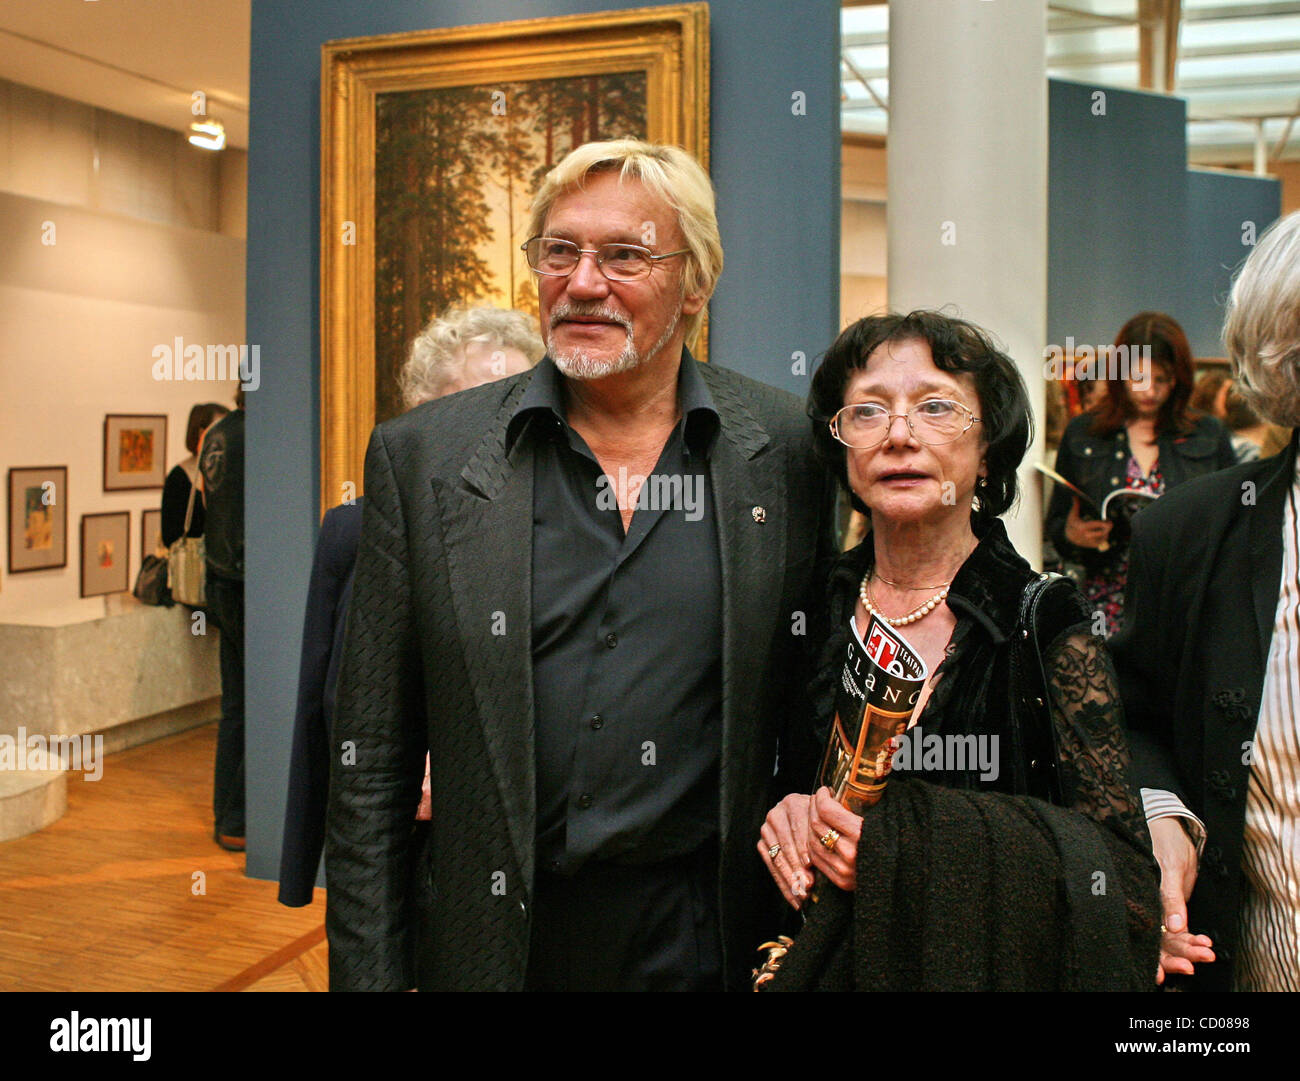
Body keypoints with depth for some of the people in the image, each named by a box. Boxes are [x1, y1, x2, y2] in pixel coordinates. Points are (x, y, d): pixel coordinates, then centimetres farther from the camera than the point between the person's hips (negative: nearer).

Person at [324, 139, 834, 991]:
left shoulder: (791, 451, -4)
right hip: (494, 938, 1)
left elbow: (821, 723, 2)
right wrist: (372, 972, -3)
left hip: (710, 939, 0)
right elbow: (371, 764, -1)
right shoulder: (420, 456, -3)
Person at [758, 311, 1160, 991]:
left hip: (989, 962, -2)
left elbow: (1124, 878, -15)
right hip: (826, 963, 3)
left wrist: (921, 846, -26)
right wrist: (783, 818, -14)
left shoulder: (1048, 621, -14)